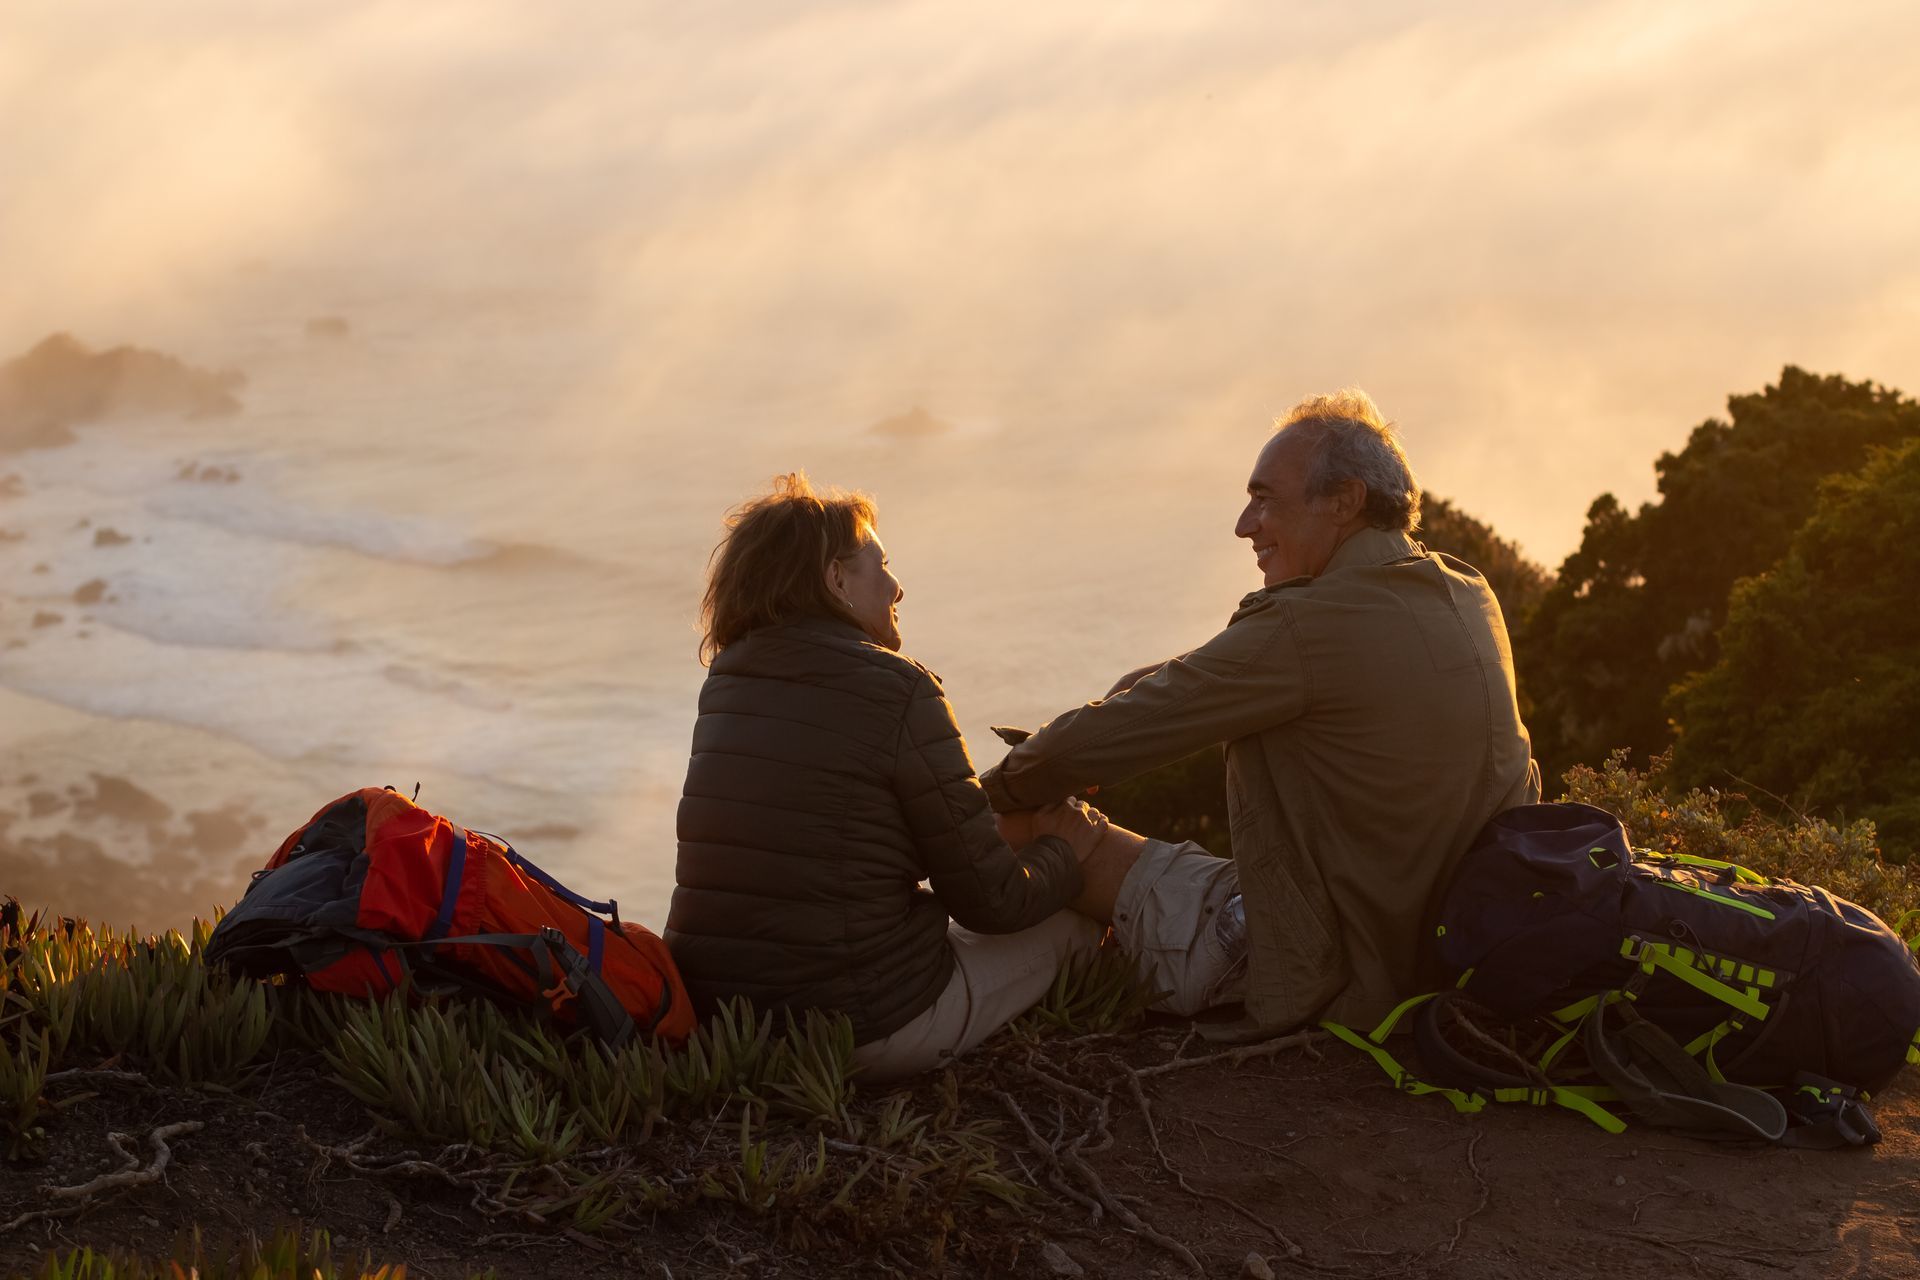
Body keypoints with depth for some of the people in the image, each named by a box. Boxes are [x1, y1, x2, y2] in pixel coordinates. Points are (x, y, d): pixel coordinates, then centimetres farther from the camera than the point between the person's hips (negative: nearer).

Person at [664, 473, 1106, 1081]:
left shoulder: (725, 680, 8)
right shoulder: (896, 689, -13)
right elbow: (990, 900, -9)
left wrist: (1006, 823, 23)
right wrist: (1062, 852, 14)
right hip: (866, 1032, -7)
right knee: (1071, 919, 17)